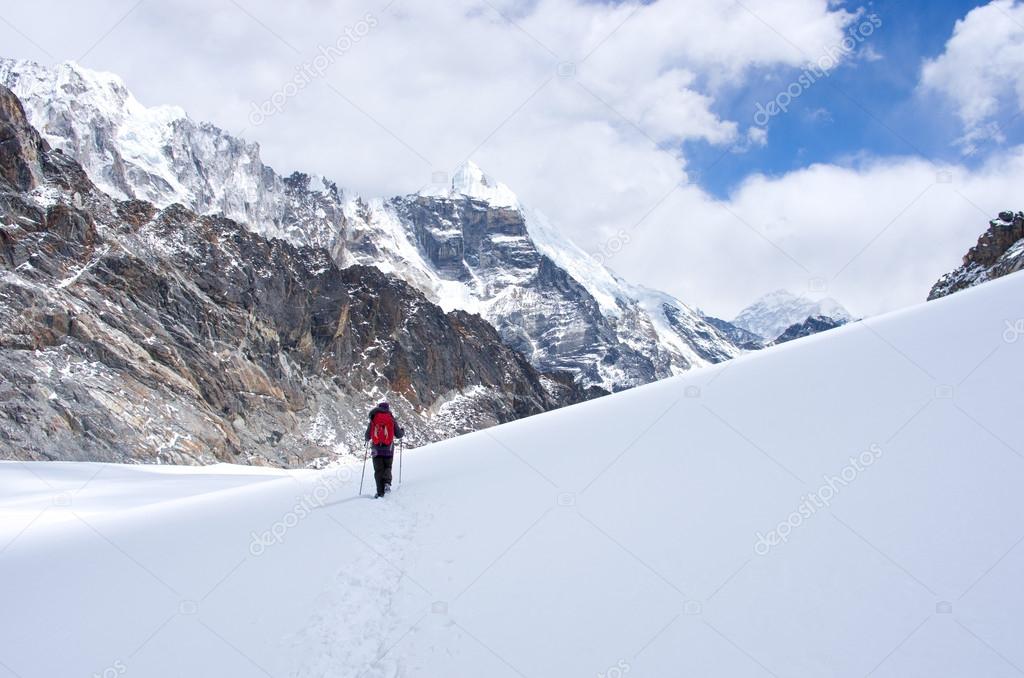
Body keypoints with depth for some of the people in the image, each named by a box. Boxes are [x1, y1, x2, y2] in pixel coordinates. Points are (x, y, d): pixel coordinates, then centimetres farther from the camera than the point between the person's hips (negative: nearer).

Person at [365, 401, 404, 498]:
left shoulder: (373, 420, 4)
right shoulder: (391, 419, 2)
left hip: (376, 448, 0)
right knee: (387, 467, 15)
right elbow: (398, 434, 5)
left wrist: (367, 440, 33)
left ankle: (380, 492, -4)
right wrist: (402, 431, 28)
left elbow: (367, 435, 10)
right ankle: (387, 483, -12)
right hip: (388, 448, 0)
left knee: (378, 470, 5)